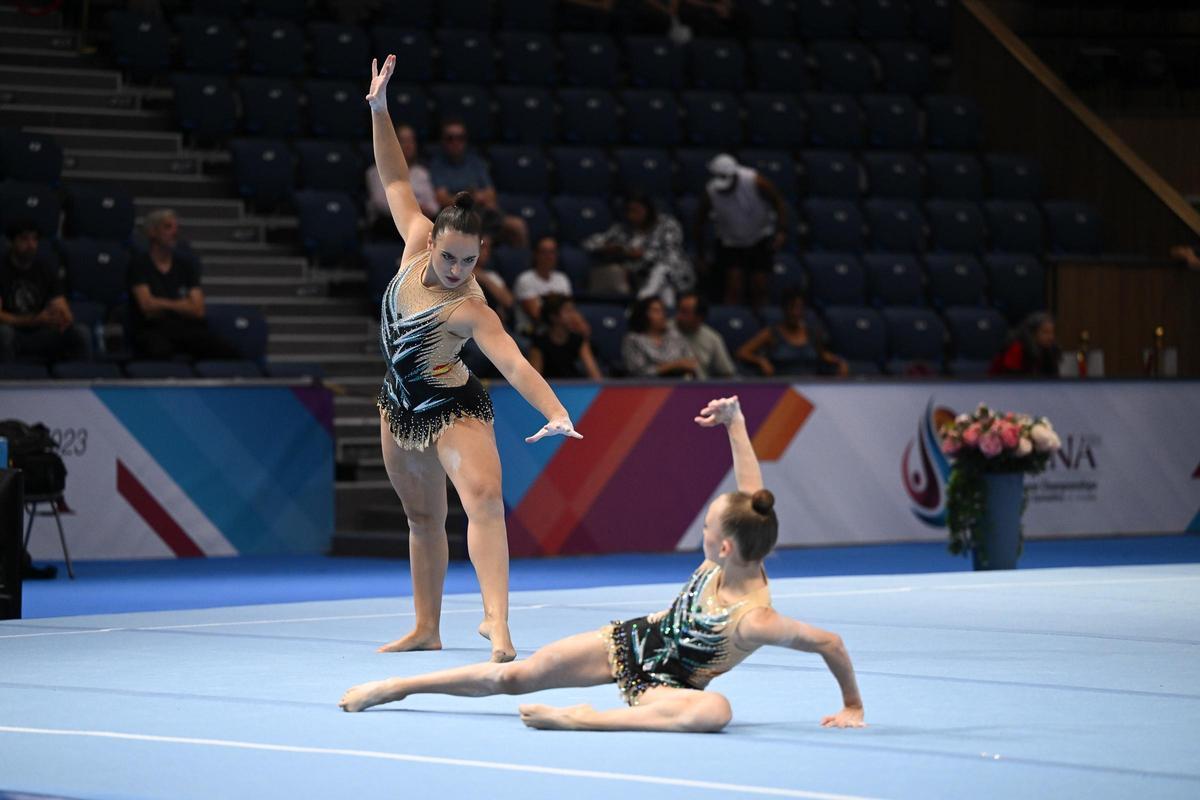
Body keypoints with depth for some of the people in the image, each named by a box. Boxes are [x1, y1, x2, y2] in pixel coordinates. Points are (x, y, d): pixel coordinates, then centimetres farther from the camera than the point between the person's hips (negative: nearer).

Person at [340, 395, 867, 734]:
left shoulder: (754, 621, -31)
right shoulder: (730, 559, -15)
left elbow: (832, 643, -26)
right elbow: (749, 493, -9)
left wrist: (852, 705, -13)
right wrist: (735, 421, -13)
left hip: (661, 684, -6)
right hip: (631, 641, 7)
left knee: (715, 711, -44)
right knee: (514, 676, 8)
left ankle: (579, 719, -46)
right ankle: (394, 688, 20)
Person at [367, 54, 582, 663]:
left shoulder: (470, 309, -27)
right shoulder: (418, 243, -11)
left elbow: (514, 363, -38)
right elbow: (395, 180, -3)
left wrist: (556, 413, -53)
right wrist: (379, 109, -10)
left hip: (453, 410, -7)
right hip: (400, 407, 7)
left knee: (483, 497, -29)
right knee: (422, 517, 16)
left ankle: (496, 619, -40)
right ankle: (426, 628, 26)